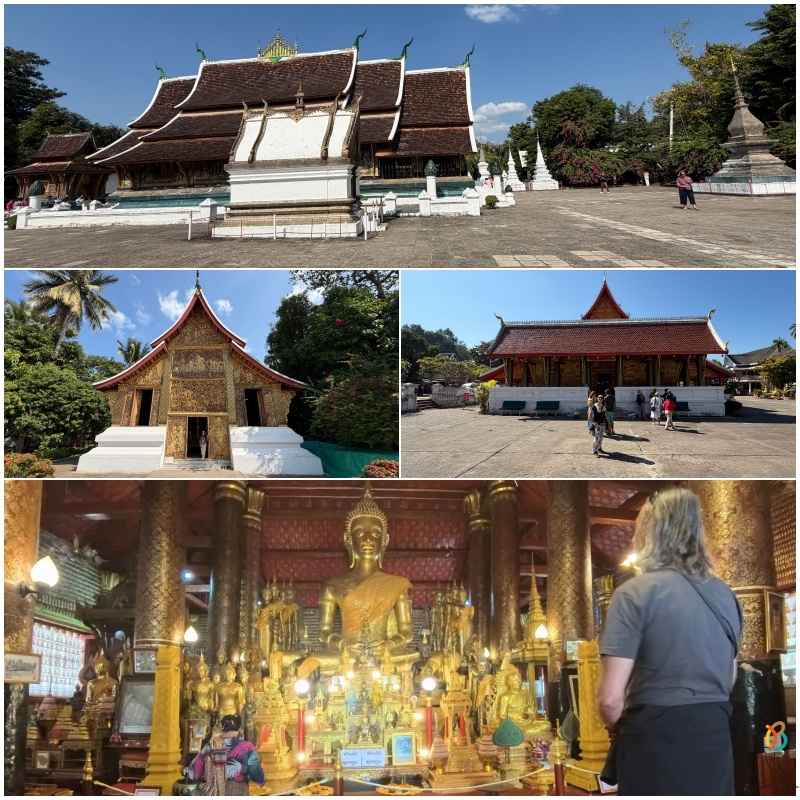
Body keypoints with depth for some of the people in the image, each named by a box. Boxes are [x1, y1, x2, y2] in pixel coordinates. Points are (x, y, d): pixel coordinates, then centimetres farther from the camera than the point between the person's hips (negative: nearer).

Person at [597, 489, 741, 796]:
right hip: (716, 740, 6)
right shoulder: (725, 595, 9)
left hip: (657, 742, -6)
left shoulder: (634, 592, -12)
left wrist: (621, 727, 4)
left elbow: (610, 699, -16)